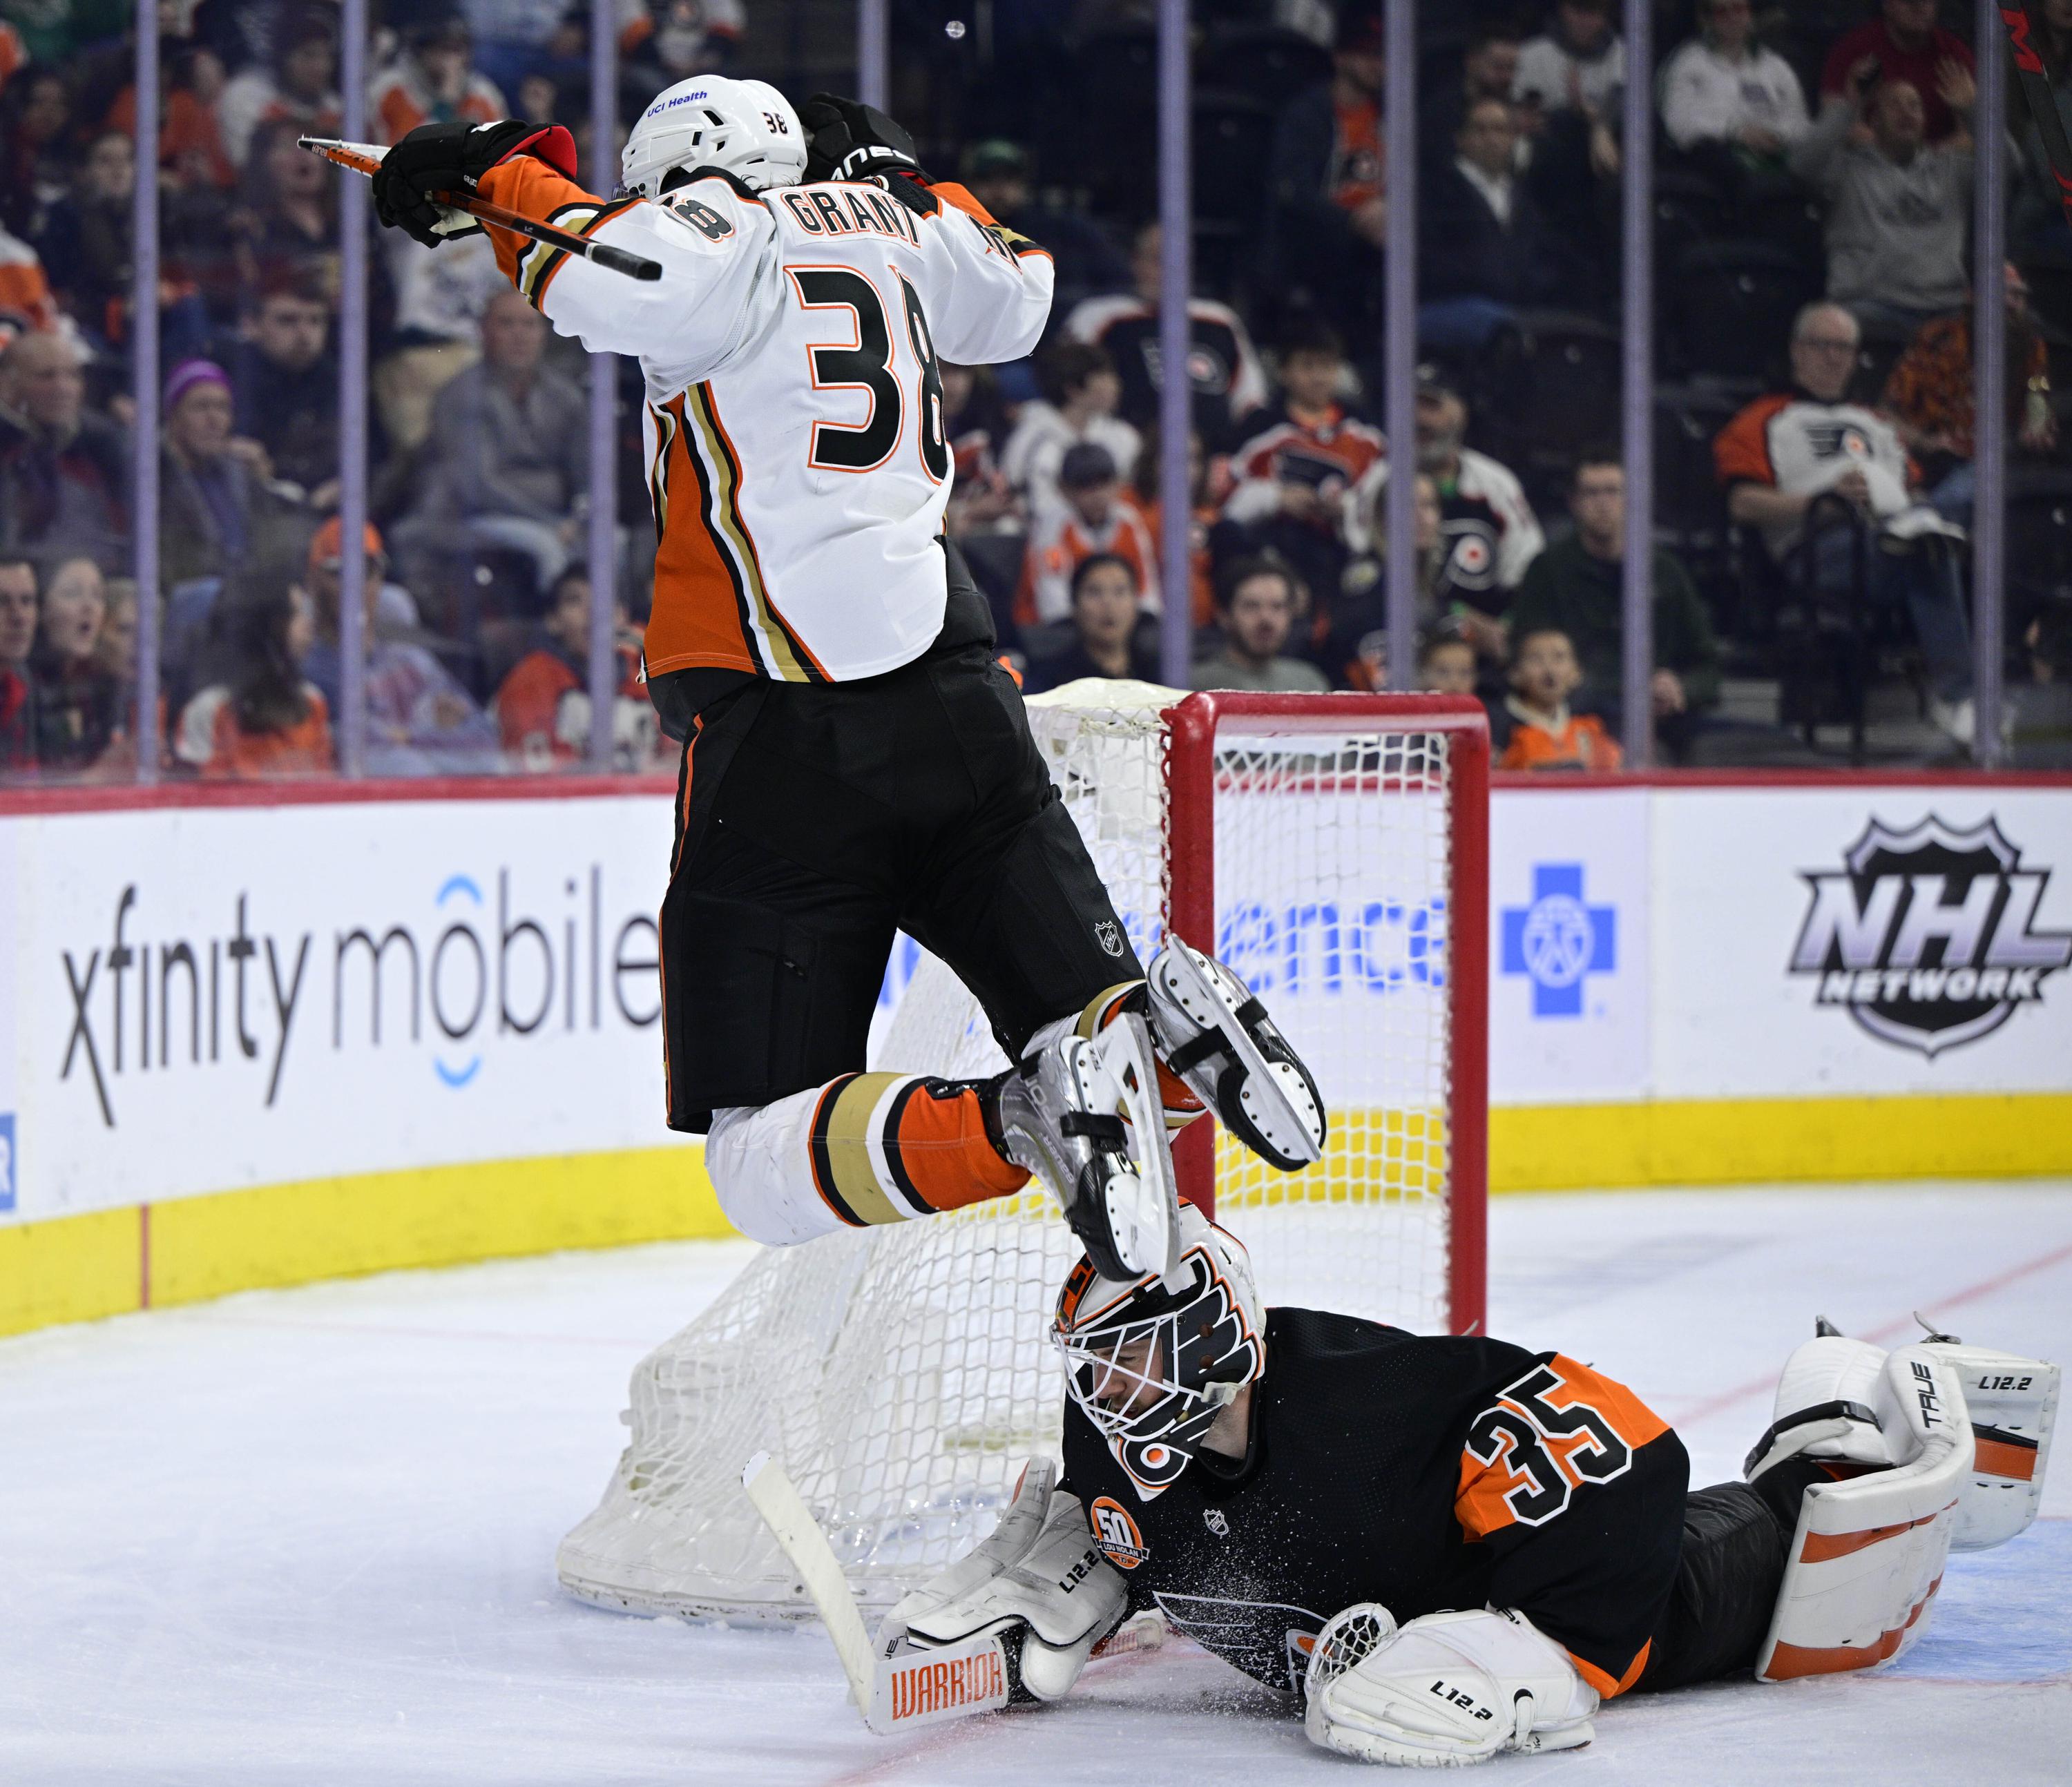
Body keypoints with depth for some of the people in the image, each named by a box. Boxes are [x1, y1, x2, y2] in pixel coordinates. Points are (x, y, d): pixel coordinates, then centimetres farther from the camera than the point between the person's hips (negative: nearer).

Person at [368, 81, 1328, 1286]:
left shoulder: (719, 234, 1)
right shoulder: (884, 221, 19)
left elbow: (610, 274, -23)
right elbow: (1015, 296, 40)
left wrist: (504, 177, -7)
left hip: (787, 743, -5)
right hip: (959, 710, 6)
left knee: (765, 1169, -3)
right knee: (1080, 995, 18)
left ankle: (1024, 1124, -30)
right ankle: (1171, 1021, -18)